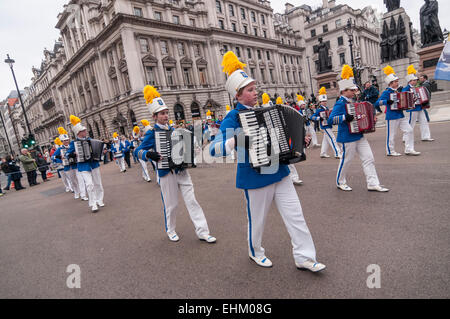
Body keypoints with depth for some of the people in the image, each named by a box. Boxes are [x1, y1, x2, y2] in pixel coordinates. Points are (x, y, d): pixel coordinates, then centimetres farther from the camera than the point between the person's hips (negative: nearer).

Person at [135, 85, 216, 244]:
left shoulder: (173, 129, 10)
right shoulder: (152, 133, -5)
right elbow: (138, 151, -6)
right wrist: (149, 154, -25)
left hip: (182, 170, 5)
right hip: (166, 173, -4)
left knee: (192, 201, 3)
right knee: (171, 205, 8)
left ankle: (202, 232, 9)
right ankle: (171, 231, 31)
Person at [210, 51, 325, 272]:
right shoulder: (233, 117, -12)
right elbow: (214, 149, -21)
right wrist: (235, 141, -40)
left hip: (279, 172, 6)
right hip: (255, 177, -6)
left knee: (295, 215, 7)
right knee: (257, 219, 12)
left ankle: (304, 257, 22)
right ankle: (255, 252, 39)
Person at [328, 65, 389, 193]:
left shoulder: (353, 101, 13)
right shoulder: (340, 103, -14)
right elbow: (330, 120, -26)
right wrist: (345, 117, -36)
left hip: (359, 135, 9)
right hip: (348, 137, -9)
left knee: (369, 159, 5)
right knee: (346, 160, 4)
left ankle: (373, 183, 11)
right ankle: (340, 182, 23)